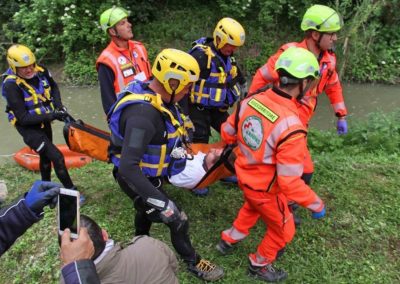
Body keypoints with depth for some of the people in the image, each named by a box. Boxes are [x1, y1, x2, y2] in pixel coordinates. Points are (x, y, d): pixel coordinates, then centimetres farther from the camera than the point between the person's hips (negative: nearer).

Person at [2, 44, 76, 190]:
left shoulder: (40, 71, -13)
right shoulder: (11, 85, -27)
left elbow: (53, 86, 10)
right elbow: (23, 118, -27)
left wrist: (58, 104, -6)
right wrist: (51, 116, -34)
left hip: (44, 121, 7)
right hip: (28, 127, -6)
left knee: (46, 156, 23)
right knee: (57, 157, -15)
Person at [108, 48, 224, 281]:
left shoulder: (157, 98, -9)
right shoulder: (143, 114, -39)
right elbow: (128, 168, -44)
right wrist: (161, 201, -42)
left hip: (149, 174, 9)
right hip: (136, 179, -9)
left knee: (147, 209, 32)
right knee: (178, 221, 2)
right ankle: (194, 263, 28)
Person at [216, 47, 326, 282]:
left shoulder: (251, 101, -13)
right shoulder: (291, 127, -34)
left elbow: (227, 132, 2)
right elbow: (290, 182, -29)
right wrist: (316, 204, -13)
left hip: (245, 176, 7)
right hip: (266, 189, -6)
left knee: (252, 207, 38)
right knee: (283, 230, 23)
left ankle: (229, 240, 55)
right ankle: (260, 265, 45)